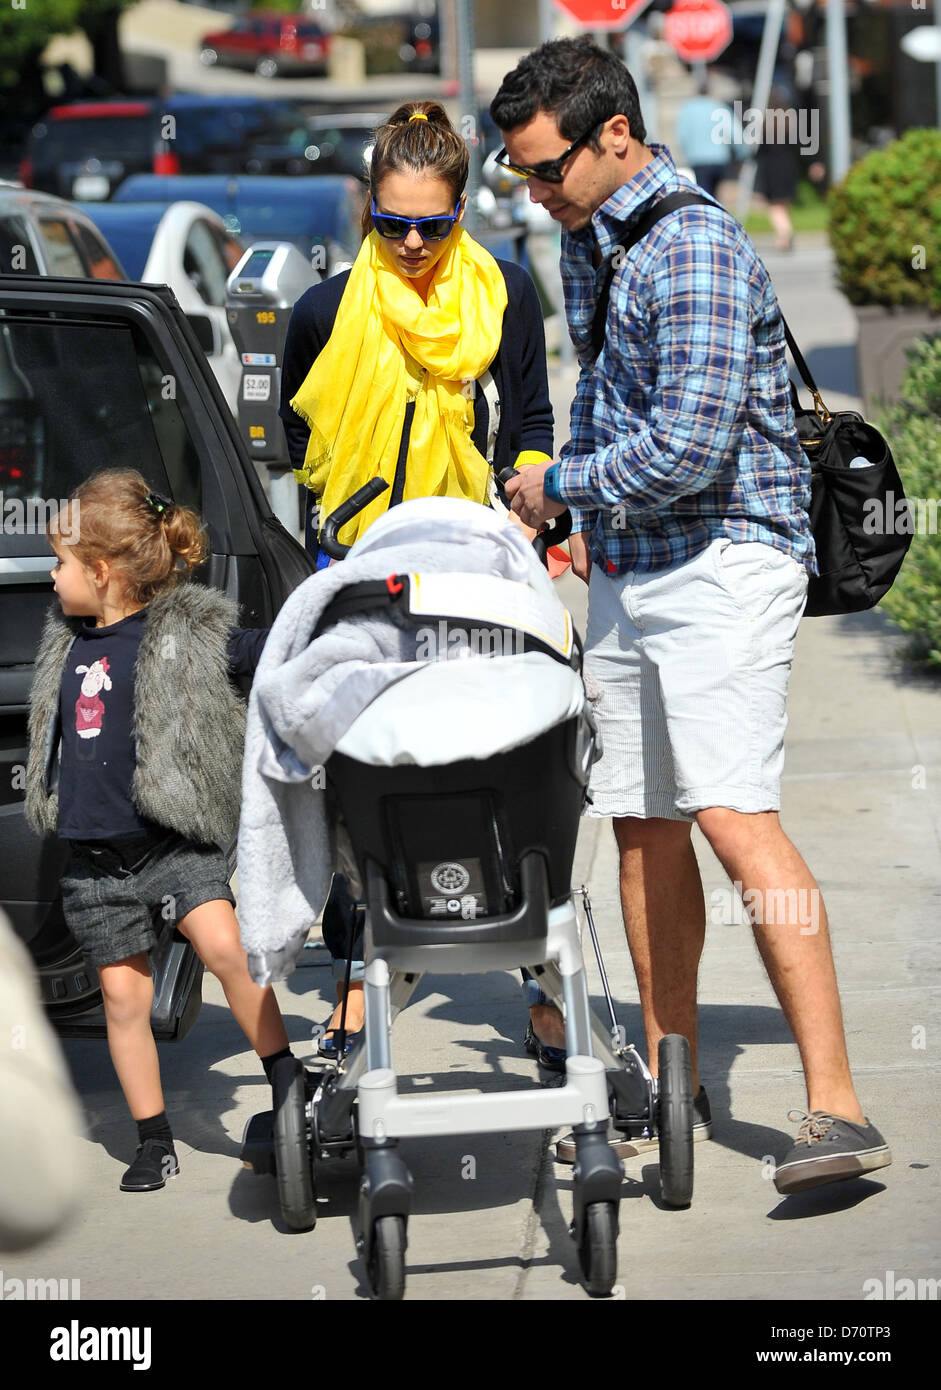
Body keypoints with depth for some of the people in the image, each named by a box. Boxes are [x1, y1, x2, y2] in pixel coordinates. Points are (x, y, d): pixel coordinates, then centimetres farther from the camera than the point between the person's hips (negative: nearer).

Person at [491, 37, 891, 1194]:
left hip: (723, 559, -9)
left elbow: (689, 449, -25)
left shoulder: (696, 251, -18)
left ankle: (835, 1108, -22)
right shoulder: (581, 241, 13)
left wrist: (556, 488, -10)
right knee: (644, 829, 10)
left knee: (733, 816, -19)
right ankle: (671, 1089, 21)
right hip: (627, 574, 9)